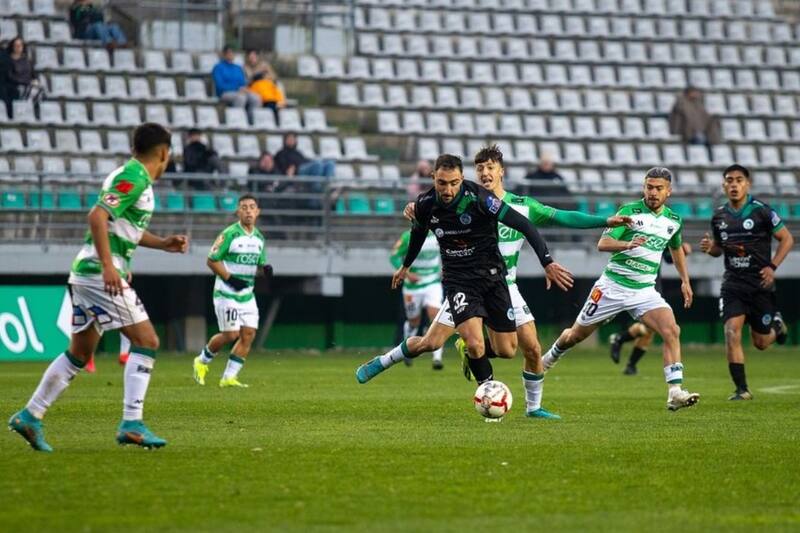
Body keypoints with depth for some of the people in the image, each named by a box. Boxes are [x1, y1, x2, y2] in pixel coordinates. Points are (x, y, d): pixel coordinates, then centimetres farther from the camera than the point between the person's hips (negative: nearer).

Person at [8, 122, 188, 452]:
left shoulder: (133, 176, 17)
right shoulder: (134, 178, -13)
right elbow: (97, 217, -23)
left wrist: (163, 244, 22)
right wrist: (108, 266, -28)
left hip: (88, 273, 10)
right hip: (101, 273, -10)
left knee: (80, 353, 15)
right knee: (146, 341, -9)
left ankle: (30, 415, 16)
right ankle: (131, 423, -14)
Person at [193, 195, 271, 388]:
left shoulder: (259, 238, 9)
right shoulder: (229, 234, -12)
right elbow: (212, 260, -10)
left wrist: (266, 269, -4)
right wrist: (230, 278, -19)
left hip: (247, 294, 7)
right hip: (227, 292, -6)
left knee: (249, 334, -4)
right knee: (231, 334, -8)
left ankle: (229, 377, 2)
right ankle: (202, 361, 18)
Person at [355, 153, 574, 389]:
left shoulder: (477, 198, -21)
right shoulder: (425, 204, -9)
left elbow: (523, 225, -19)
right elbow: (418, 232, 15)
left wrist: (548, 263, -27)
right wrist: (405, 266, 31)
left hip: (491, 274, 0)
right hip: (457, 279, 0)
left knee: (507, 350, 0)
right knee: (475, 343, -21)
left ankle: (469, 350, 33)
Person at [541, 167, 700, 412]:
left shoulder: (674, 220, 6)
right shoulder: (630, 211, -10)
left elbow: (676, 248, 28)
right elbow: (603, 244, -17)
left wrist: (685, 281, 23)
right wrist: (627, 244, -36)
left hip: (645, 291, 3)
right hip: (613, 286, -3)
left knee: (672, 331, -21)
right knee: (576, 335, 11)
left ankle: (675, 392, -25)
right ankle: (550, 358, 44)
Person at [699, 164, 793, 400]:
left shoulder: (761, 211, -8)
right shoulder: (719, 216, 5)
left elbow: (787, 239, -2)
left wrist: (772, 267, -12)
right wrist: (709, 248, -4)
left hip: (760, 283, -2)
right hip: (733, 283, 2)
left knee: (761, 343, 7)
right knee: (732, 332, -17)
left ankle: (777, 325, 43)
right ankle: (742, 389, -11)